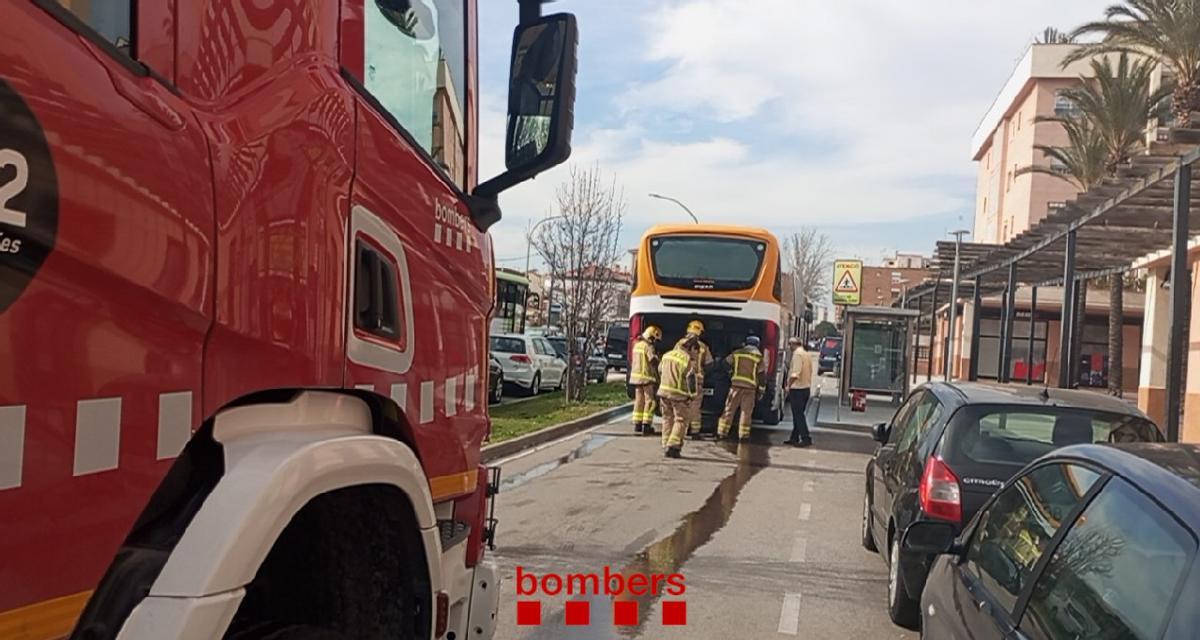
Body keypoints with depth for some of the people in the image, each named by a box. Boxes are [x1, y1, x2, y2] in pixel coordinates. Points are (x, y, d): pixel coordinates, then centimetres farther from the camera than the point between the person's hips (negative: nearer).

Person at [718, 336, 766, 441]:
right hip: (750, 388, -1)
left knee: (729, 409, 6)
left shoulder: (736, 354, 7)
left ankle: (722, 432, 6)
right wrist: (760, 391, 7)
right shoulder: (759, 357, 2)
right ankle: (743, 435, 3)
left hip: (735, 385, 1)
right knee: (746, 412, 3)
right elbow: (762, 375, 2)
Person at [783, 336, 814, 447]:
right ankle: (794, 438, 20)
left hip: (797, 388, -9)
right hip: (807, 387, 9)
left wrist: (789, 385, -18)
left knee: (798, 414, -5)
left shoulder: (797, 354, -14)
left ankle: (806, 439, -7)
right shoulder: (807, 354, 14)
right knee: (798, 414, 15)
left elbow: (796, 372, -23)